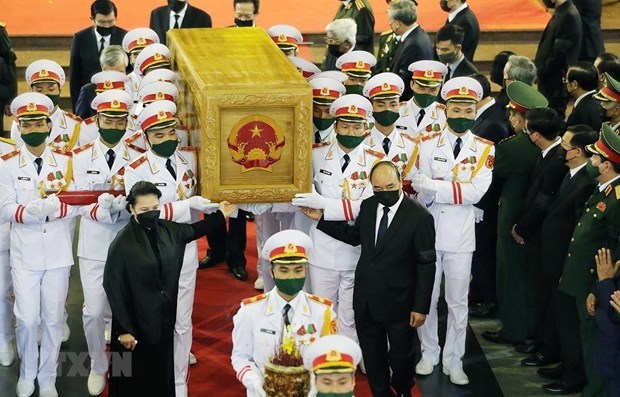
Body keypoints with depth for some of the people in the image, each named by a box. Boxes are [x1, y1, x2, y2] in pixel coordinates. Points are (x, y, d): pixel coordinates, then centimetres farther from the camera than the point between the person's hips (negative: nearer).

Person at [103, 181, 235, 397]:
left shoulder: (168, 230, -2)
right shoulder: (122, 244, -18)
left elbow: (192, 231, 22)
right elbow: (114, 290, -16)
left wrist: (219, 215, 25)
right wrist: (123, 329, -17)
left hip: (164, 318, 6)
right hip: (136, 323, -5)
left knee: (162, 374, 17)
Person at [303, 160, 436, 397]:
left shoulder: (419, 217, -17)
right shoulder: (367, 207, 0)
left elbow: (426, 266, -14)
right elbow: (356, 236, 17)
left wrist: (421, 307, -15)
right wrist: (322, 219, 11)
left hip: (398, 302, -4)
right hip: (366, 299, 5)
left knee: (401, 355, 13)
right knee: (372, 355, 17)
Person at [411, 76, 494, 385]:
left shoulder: (484, 149, 1)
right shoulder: (428, 145, 1)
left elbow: (476, 191, -13)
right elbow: (424, 194, -5)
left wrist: (433, 186, -18)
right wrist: (458, 190, -19)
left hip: (461, 235, 0)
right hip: (429, 230, 0)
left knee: (458, 302, 7)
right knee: (427, 298, 9)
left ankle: (453, 362, 17)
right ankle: (429, 354, 25)